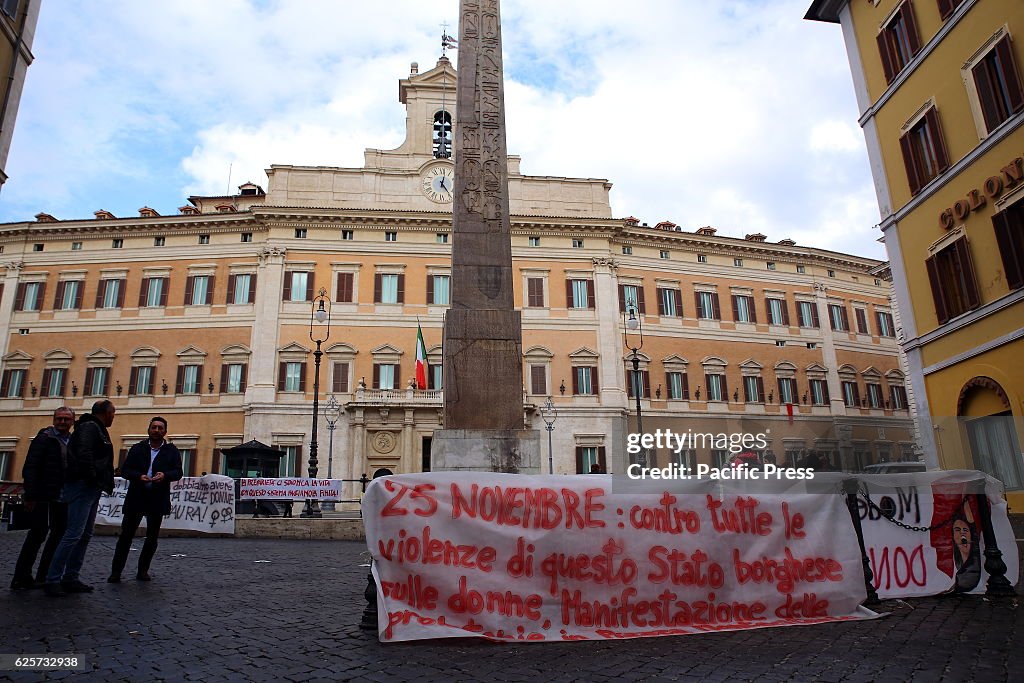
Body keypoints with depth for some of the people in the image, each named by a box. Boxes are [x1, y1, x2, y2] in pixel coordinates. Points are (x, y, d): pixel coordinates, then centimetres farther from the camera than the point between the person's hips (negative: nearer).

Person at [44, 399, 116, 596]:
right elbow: (83, 454, -21)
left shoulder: (97, 429, 21)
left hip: (91, 490, 10)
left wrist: (102, 483, 10)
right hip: (83, 486, -10)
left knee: (85, 535, 11)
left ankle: (70, 578, 15)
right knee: (74, 534, -11)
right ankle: (52, 580, -6)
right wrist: (92, 477, -17)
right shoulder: (89, 427, -8)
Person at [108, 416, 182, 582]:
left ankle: (143, 571, 20)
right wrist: (139, 476, -18)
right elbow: (124, 470, 2)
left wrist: (165, 475, -20)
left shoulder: (171, 451, 7)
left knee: (152, 538, 7)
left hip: (158, 500, 1)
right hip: (136, 498, 0)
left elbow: (178, 472, 0)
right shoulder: (137, 449, 8)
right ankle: (116, 572, 7)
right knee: (126, 535, 0)